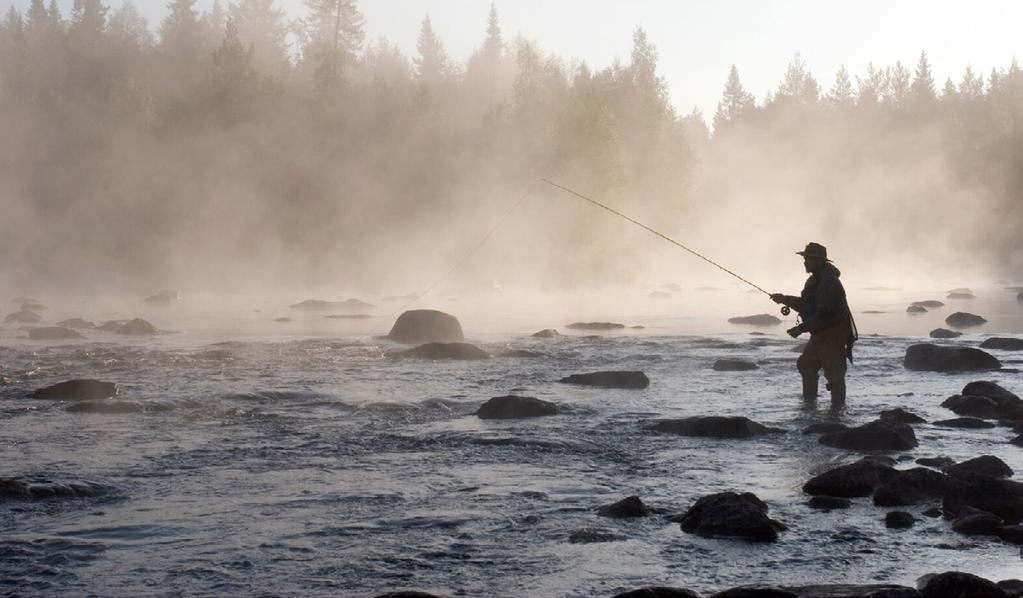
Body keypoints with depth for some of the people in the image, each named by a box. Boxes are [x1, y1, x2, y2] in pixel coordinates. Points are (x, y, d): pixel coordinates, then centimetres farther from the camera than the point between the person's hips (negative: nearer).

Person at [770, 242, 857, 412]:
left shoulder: (829, 283, -23)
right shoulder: (815, 280, 11)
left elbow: (824, 315, -28)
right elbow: (806, 305, 21)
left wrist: (801, 328, -25)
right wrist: (785, 300, 9)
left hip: (834, 334, -11)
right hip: (820, 334, 11)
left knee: (833, 372, -7)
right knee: (806, 364, 18)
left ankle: (838, 407, 1)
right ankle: (809, 401, 30)